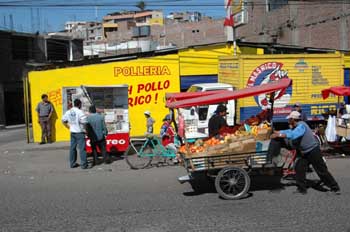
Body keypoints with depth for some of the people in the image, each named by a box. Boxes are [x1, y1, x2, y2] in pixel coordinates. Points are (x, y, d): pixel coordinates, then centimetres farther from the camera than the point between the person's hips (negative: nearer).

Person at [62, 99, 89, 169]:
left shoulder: (68, 112, 7)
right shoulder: (80, 112, -15)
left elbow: (63, 120, 15)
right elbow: (84, 121, -23)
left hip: (72, 132, 7)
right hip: (79, 132, -7)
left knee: (72, 148, 13)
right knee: (82, 148, -3)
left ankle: (72, 163, 19)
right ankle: (84, 164, -2)